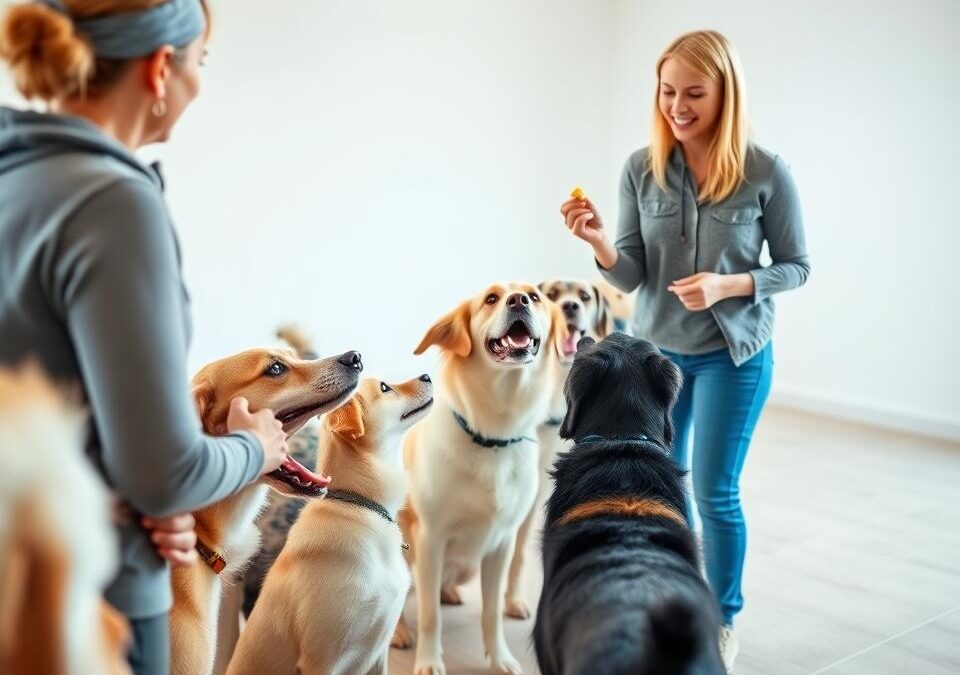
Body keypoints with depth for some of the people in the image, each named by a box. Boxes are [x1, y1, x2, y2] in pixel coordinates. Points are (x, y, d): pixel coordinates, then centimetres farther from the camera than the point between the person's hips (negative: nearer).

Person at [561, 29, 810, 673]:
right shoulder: (642, 168, -7)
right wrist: (599, 240, -28)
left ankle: (723, 619, 27)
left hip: (734, 354, -3)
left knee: (715, 492, 3)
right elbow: (633, 276, -7)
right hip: (656, 350, 3)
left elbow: (797, 267, -5)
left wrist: (728, 285, -22)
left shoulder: (766, 172, -13)